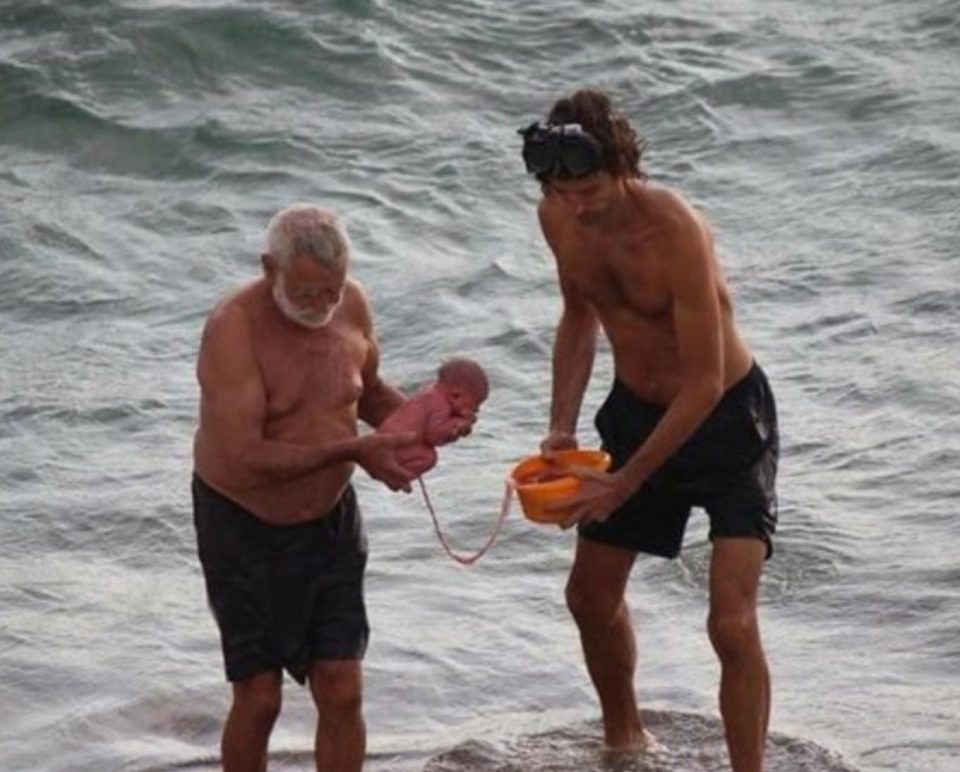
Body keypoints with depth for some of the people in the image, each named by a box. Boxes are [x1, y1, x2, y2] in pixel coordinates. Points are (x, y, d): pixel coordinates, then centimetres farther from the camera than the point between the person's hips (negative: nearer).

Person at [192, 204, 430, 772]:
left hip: (330, 519, 5)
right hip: (244, 527, -5)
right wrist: (351, 451, -34)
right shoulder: (235, 329, -25)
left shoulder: (352, 305, -7)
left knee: (342, 692, 1)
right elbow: (246, 457, -31)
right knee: (259, 699, 0)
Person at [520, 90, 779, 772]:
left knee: (732, 624, -17)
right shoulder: (558, 218, -11)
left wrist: (624, 484, -24)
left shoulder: (676, 231, -32)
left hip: (726, 418, -7)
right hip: (636, 410, 7)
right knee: (591, 595, 17)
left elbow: (705, 385, -28)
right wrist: (562, 427, -2)